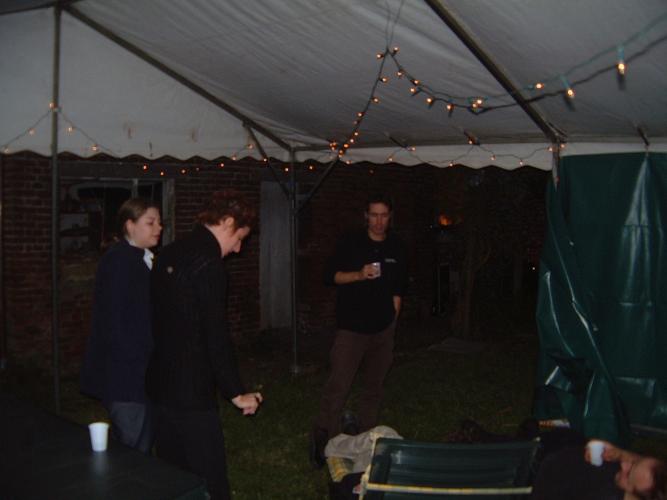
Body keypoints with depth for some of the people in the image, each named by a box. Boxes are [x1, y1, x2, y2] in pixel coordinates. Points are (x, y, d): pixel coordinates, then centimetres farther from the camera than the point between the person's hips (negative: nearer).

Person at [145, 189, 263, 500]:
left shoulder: (168, 255, 8)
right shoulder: (208, 263, -18)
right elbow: (216, 336, -19)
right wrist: (237, 393, -10)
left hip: (161, 384, 9)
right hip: (192, 392, -9)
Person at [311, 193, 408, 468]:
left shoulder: (396, 247, 10)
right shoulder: (350, 242, -1)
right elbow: (331, 275, -2)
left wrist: (392, 317, 14)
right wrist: (359, 275, -17)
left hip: (383, 330, 4)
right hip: (351, 328, -4)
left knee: (374, 386, 11)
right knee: (338, 385, -12)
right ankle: (322, 439, -2)